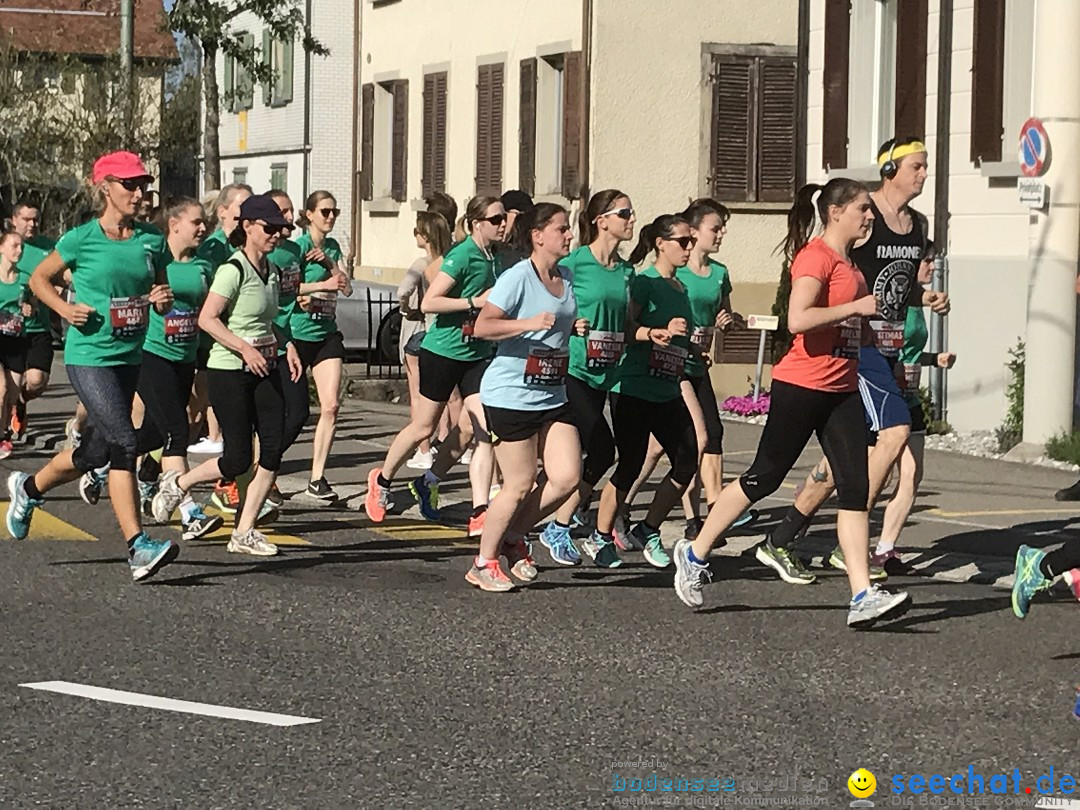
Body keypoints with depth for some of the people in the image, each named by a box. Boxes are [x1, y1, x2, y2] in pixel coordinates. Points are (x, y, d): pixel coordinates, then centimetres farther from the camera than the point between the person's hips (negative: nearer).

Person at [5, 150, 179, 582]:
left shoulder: (152, 241, 5)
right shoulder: (81, 239, -7)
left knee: (96, 452, 15)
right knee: (124, 442, -17)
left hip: (129, 358, 6)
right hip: (88, 356, -6)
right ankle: (138, 547, -16)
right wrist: (65, 309, -10)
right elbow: (39, 279, 7)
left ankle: (28, 488, 42)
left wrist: (162, 301, -7)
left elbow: (162, 295, 16)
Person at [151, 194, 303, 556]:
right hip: (229, 372, -8)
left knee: (274, 447, -3)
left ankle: (244, 532, 5)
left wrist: (287, 346, 9)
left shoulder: (270, 271, 11)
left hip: (263, 371, 8)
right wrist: (246, 349, -26)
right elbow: (207, 319, -19)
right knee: (238, 460, -6)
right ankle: (177, 484, 21)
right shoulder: (233, 270, -14)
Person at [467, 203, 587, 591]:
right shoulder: (518, 278, -13)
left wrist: (576, 328, 6)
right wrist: (529, 323, -30)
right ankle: (483, 562, 14)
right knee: (519, 485, -3)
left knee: (567, 476, -3)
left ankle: (513, 537, 19)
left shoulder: (567, 277, 10)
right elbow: (482, 327, -19)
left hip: (553, 396, 7)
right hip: (511, 395, -7)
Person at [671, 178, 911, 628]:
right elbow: (798, 319, -26)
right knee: (764, 477, 2)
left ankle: (862, 596, -7)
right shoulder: (816, 256, -13)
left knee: (855, 488, -3)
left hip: (842, 389, 8)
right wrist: (856, 307, -22)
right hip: (801, 385, -8)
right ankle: (694, 553, 20)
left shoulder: (848, 264, 16)